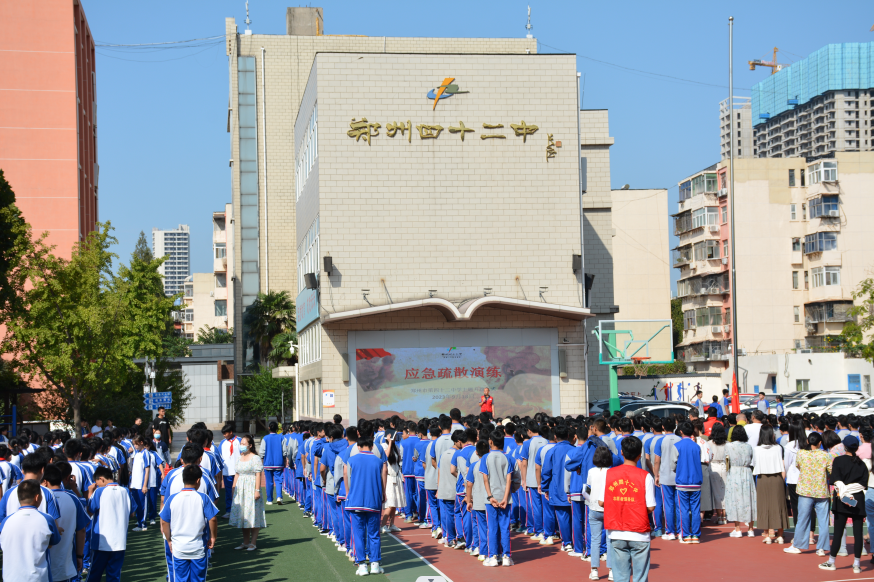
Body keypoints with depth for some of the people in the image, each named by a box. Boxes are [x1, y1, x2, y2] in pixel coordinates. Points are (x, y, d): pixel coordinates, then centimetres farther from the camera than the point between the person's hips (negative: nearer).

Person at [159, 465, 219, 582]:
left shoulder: (172, 499, -3)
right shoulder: (202, 498, -8)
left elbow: (164, 522, 1)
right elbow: (212, 519, -11)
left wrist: (169, 541, 12)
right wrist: (213, 537, 4)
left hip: (178, 549, 1)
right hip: (198, 549, -1)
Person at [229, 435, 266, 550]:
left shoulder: (255, 458, -7)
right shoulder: (239, 458, 14)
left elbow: (258, 475, -12)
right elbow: (237, 474, 17)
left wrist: (257, 490, -18)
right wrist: (233, 488, 12)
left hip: (251, 489, -7)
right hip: (240, 490, 7)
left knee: (253, 515, -5)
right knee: (242, 516, 9)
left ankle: (253, 543, -1)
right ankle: (245, 542, 16)